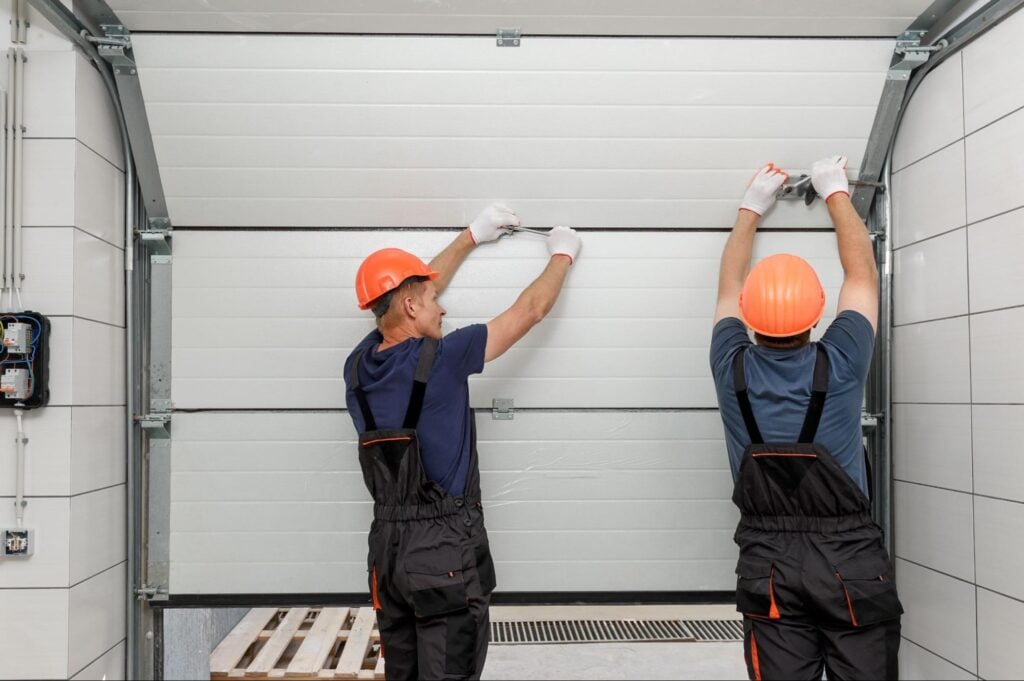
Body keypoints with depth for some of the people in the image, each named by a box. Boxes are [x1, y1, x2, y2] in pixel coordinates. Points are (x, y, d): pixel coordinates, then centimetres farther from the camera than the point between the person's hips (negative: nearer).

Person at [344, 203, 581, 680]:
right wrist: (563, 254, 16)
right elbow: (529, 311, -3)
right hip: (444, 549, -7)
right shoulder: (441, 359, -15)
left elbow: (404, 291, 19)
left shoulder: (359, 367, 3)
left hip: (387, 547, 7)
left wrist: (471, 236, 28)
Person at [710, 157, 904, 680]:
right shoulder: (839, 365, -10)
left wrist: (750, 210, 25)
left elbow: (729, 286, 12)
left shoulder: (733, 369, -7)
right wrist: (837, 193, 20)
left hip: (769, 563, 2)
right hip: (849, 558, -1)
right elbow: (862, 273, 7)